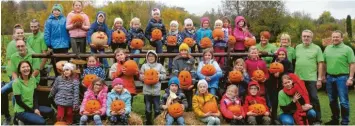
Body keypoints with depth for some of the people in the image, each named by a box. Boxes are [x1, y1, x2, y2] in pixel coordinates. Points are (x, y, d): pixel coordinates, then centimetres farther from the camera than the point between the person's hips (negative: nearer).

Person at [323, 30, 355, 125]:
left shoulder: (347, 49, -4)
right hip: (330, 77, 5)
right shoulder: (327, 48, 10)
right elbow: (324, 63, 16)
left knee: (343, 101, -2)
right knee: (332, 101, 13)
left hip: (342, 77, -5)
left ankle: (345, 122, 8)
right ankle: (335, 119, 26)